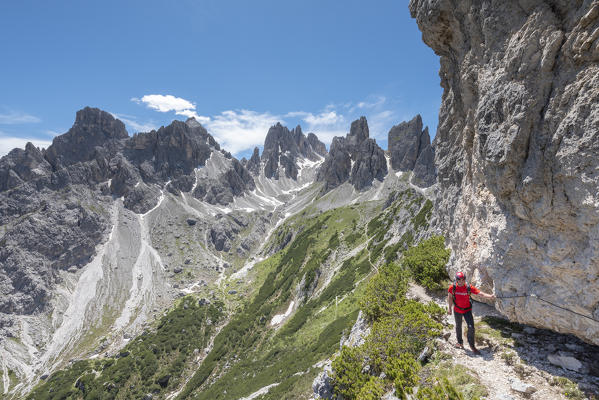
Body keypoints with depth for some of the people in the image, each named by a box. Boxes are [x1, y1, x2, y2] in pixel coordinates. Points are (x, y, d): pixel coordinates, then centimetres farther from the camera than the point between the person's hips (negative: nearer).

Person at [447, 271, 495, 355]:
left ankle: (472, 346, 13)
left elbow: (480, 293, -24)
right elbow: (449, 297, -3)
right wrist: (449, 308, -1)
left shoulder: (469, 288, -19)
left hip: (467, 310, -1)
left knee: (471, 327, -8)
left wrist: (490, 296, -39)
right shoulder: (452, 287, -17)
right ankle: (460, 342, 41)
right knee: (458, 326, 18)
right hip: (457, 310, 1)